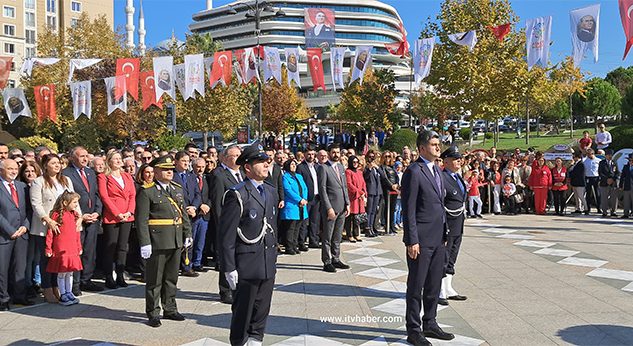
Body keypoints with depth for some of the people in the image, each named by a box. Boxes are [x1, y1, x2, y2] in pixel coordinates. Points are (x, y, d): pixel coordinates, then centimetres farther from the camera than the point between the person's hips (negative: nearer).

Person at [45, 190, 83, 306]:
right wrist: (48, 249, -7)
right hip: (60, 250, -6)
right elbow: (50, 232, -8)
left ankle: (69, 293, 24)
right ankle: (62, 295, 12)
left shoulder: (75, 215, 8)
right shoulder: (56, 215, -11)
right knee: (62, 273, 3)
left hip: (72, 250, 6)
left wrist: (79, 248, 16)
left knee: (70, 272, 13)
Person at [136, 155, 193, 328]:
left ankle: (170, 309, 29)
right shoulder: (147, 191, -9)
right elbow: (141, 220, -13)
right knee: (154, 279, 4)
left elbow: (183, 214, 17)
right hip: (157, 241, -6)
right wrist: (145, 243, -18)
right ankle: (153, 313, 15)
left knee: (172, 277, 16)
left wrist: (187, 234, 11)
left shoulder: (177, 189, 12)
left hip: (176, 241, 6)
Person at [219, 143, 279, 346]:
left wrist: (274, 258, 16)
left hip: (268, 264, 7)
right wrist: (229, 268, -14)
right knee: (243, 310, 6)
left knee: (262, 309, 15)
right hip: (247, 264, -6)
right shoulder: (237, 195, -12)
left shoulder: (271, 192, 11)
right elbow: (227, 235, -13)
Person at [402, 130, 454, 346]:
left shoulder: (437, 171, 15)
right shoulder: (414, 172, -12)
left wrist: (444, 234, 16)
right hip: (421, 239, -8)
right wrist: (412, 240, -18)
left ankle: (429, 324, 30)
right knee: (416, 286, 3)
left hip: (438, 239, 8)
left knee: (434, 285, 16)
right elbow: (408, 209, -16)